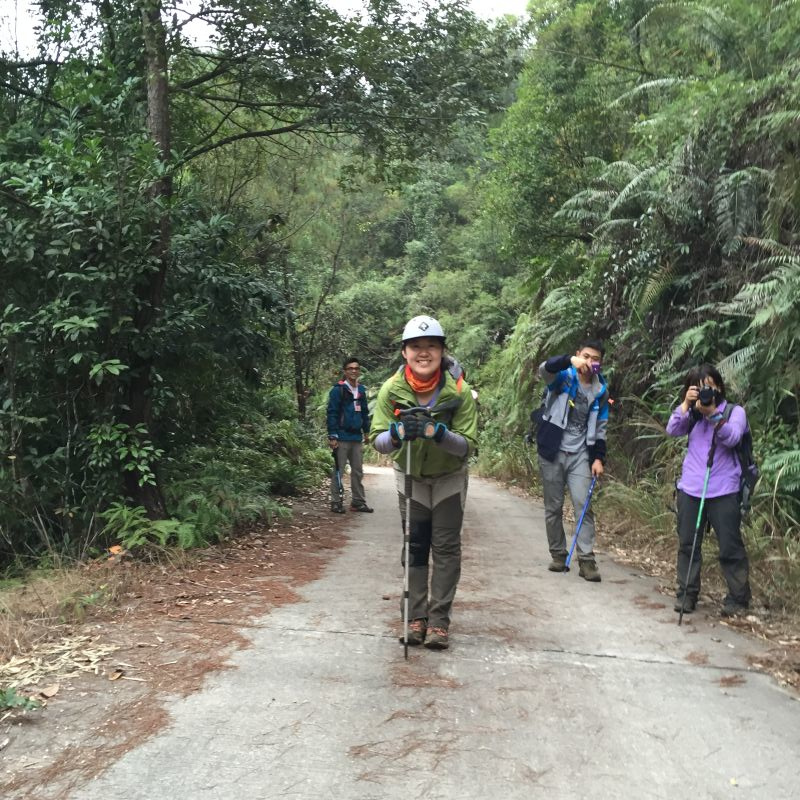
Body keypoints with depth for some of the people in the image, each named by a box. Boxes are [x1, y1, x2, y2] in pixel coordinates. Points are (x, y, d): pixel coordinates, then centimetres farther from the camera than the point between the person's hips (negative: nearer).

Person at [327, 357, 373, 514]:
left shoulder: (361, 390, 12)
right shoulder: (338, 390, -8)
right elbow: (332, 413, -11)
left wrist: (366, 432, 16)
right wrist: (332, 436, -15)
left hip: (357, 437, 7)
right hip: (342, 437, -6)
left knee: (358, 471, 10)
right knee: (338, 470, 0)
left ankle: (358, 502, 17)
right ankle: (336, 502, 5)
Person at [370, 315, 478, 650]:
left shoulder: (459, 391, -25)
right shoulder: (391, 390, -21)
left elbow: (468, 444, -25)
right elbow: (378, 440, -20)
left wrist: (437, 433, -43)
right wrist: (397, 433, -43)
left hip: (449, 477, -1)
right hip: (410, 476, 1)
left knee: (446, 547, -1)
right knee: (414, 547, 4)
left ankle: (439, 619, 7)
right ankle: (416, 617, 12)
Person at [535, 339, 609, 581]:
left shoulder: (601, 390, 6)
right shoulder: (563, 376, -5)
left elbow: (600, 427, 11)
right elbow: (544, 369, -29)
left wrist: (599, 457, 1)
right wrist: (570, 361, -46)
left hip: (580, 455, 2)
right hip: (552, 452, -2)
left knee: (583, 505, -5)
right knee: (553, 507, 7)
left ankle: (587, 560, -2)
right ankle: (558, 555, 19)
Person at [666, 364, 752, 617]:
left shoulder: (734, 411, 1)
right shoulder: (692, 414, 11)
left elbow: (732, 438, -16)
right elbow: (672, 430, -4)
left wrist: (712, 413, -28)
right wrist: (685, 404, -15)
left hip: (723, 491, -4)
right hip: (690, 489, 4)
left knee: (730, 547, 0)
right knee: (687, 544, 8)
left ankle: (738, 598, 12)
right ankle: (687, 594, 18)